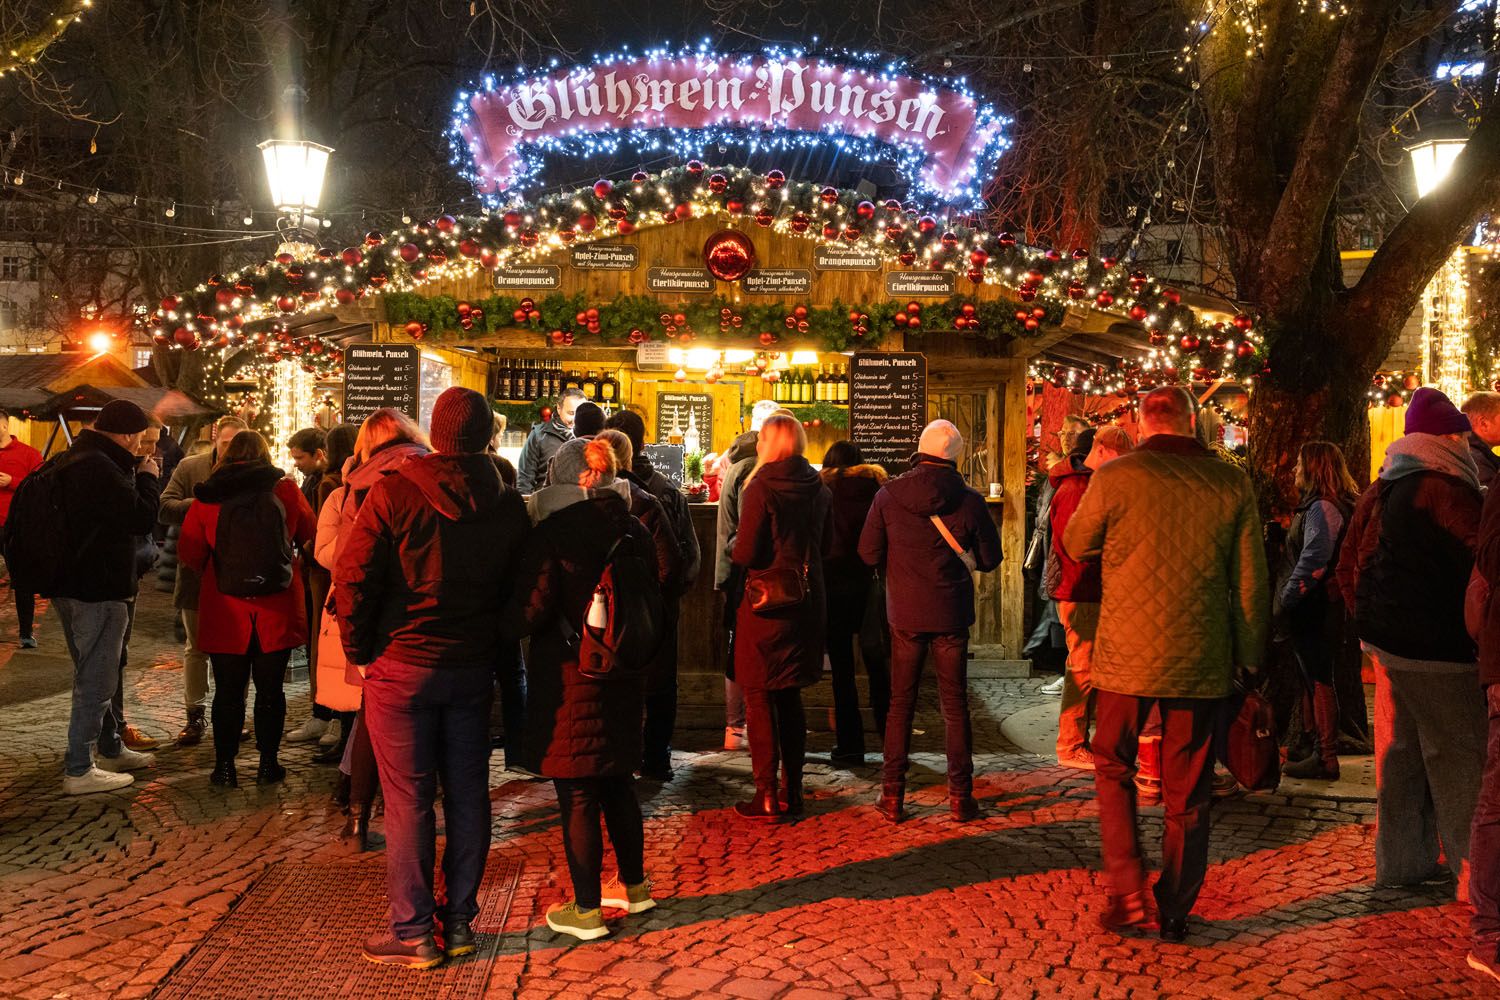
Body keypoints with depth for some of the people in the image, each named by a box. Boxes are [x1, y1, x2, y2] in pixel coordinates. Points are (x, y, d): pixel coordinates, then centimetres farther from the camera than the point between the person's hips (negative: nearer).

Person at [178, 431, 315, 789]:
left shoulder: (208, 497, -2)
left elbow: (189, 551, -1)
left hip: (225, 610, 0)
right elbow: (310, 536, 8)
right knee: (270, 688, 9)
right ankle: (268, 764, 12)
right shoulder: (285, 490, -1)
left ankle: (225, 766, 12)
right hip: (277, 609, 0)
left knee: (228, 689, 8)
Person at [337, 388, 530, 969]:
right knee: (468, 796, 11)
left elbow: (353, 578, -12)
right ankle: (460, 922, 19)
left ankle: (413, 932, 8)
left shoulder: (394, 492, -12)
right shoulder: (508, 506, 1)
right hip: (474, 670, 4)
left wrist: (360, 650, 0)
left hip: (402, 666, -4)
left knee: (408, 801, 2)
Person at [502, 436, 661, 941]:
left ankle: (585, 908, 9)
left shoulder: (552, 534, -14)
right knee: (617, 785, 20)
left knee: (577, 796, 2)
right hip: (623, 677, 6)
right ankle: (634, 885, 33)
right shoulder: (635, 531, 4)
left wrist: (502, 624, 4)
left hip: (569, 679, -6)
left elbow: (532, 611, -15)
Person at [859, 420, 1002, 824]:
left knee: (901, 703, 11)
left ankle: (893, 795, 12)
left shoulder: (888, 495, -8)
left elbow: (869, 553, -4)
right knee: (955, 704, 9)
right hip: (951, 615, -1)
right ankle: (960, 796, 10)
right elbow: (990, 558, -1)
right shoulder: (969, 501, -10)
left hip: (905, 613, 1)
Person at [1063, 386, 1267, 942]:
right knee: (1188, 792, 12)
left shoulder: (1114, 478, -8)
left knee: (1114, 770, 17)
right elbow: (1251, 580, 3)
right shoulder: (1232, 484, -2)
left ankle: (1127, 894, 7)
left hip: (1127, 658, -2)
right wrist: (1249, 656, 12)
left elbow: (1076, 545, 9)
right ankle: (1175, 911, 20)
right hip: (1202, 662, 2)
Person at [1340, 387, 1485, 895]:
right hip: (1434, 644, -9)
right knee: (1457, 756, -1)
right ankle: (1472, 868, 4)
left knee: (1399, 752, 14)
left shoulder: (1380, 490, 11)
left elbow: (1350, 568, 16)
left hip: (1386, 639, 9)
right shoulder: (1447, 489, -17)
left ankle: (1401, 861, 21)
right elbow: (1480, 561, -19)